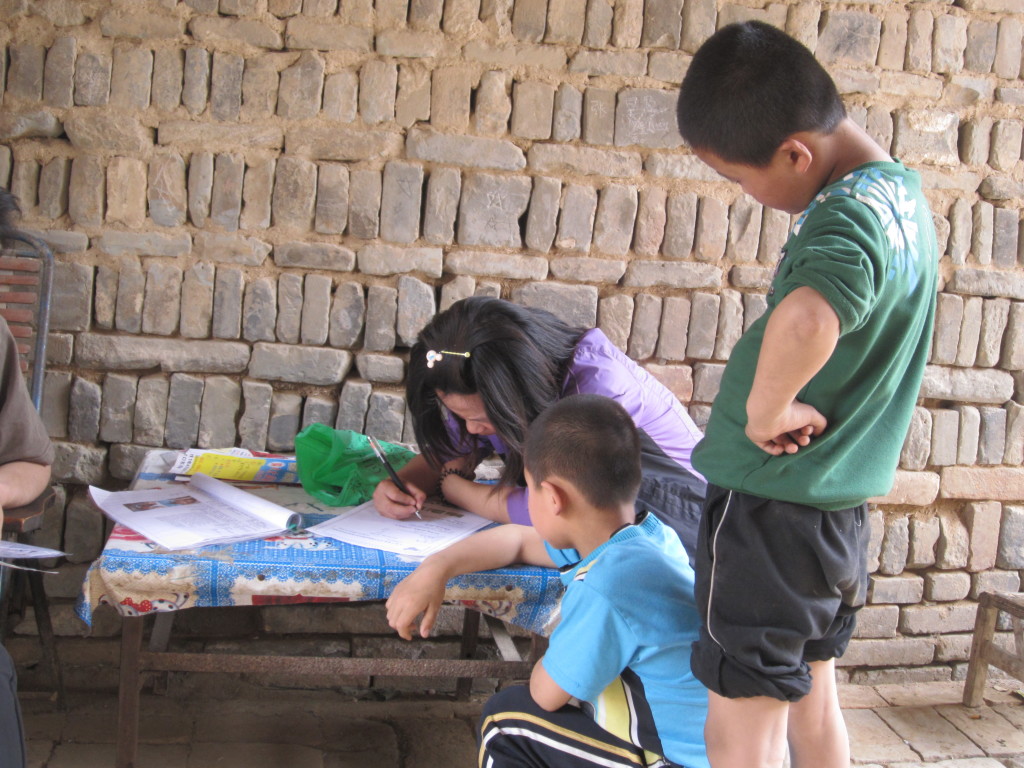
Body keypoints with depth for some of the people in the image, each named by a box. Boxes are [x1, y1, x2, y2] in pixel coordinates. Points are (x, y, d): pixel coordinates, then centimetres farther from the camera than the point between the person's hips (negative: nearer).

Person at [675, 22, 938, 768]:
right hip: (843, 505, 10)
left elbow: (805, 319, -46)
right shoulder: (903, 191, 7)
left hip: (771, 511, -10)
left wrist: (765, 408, -29)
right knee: (813, 696, 23)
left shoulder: (846, 218, -23)